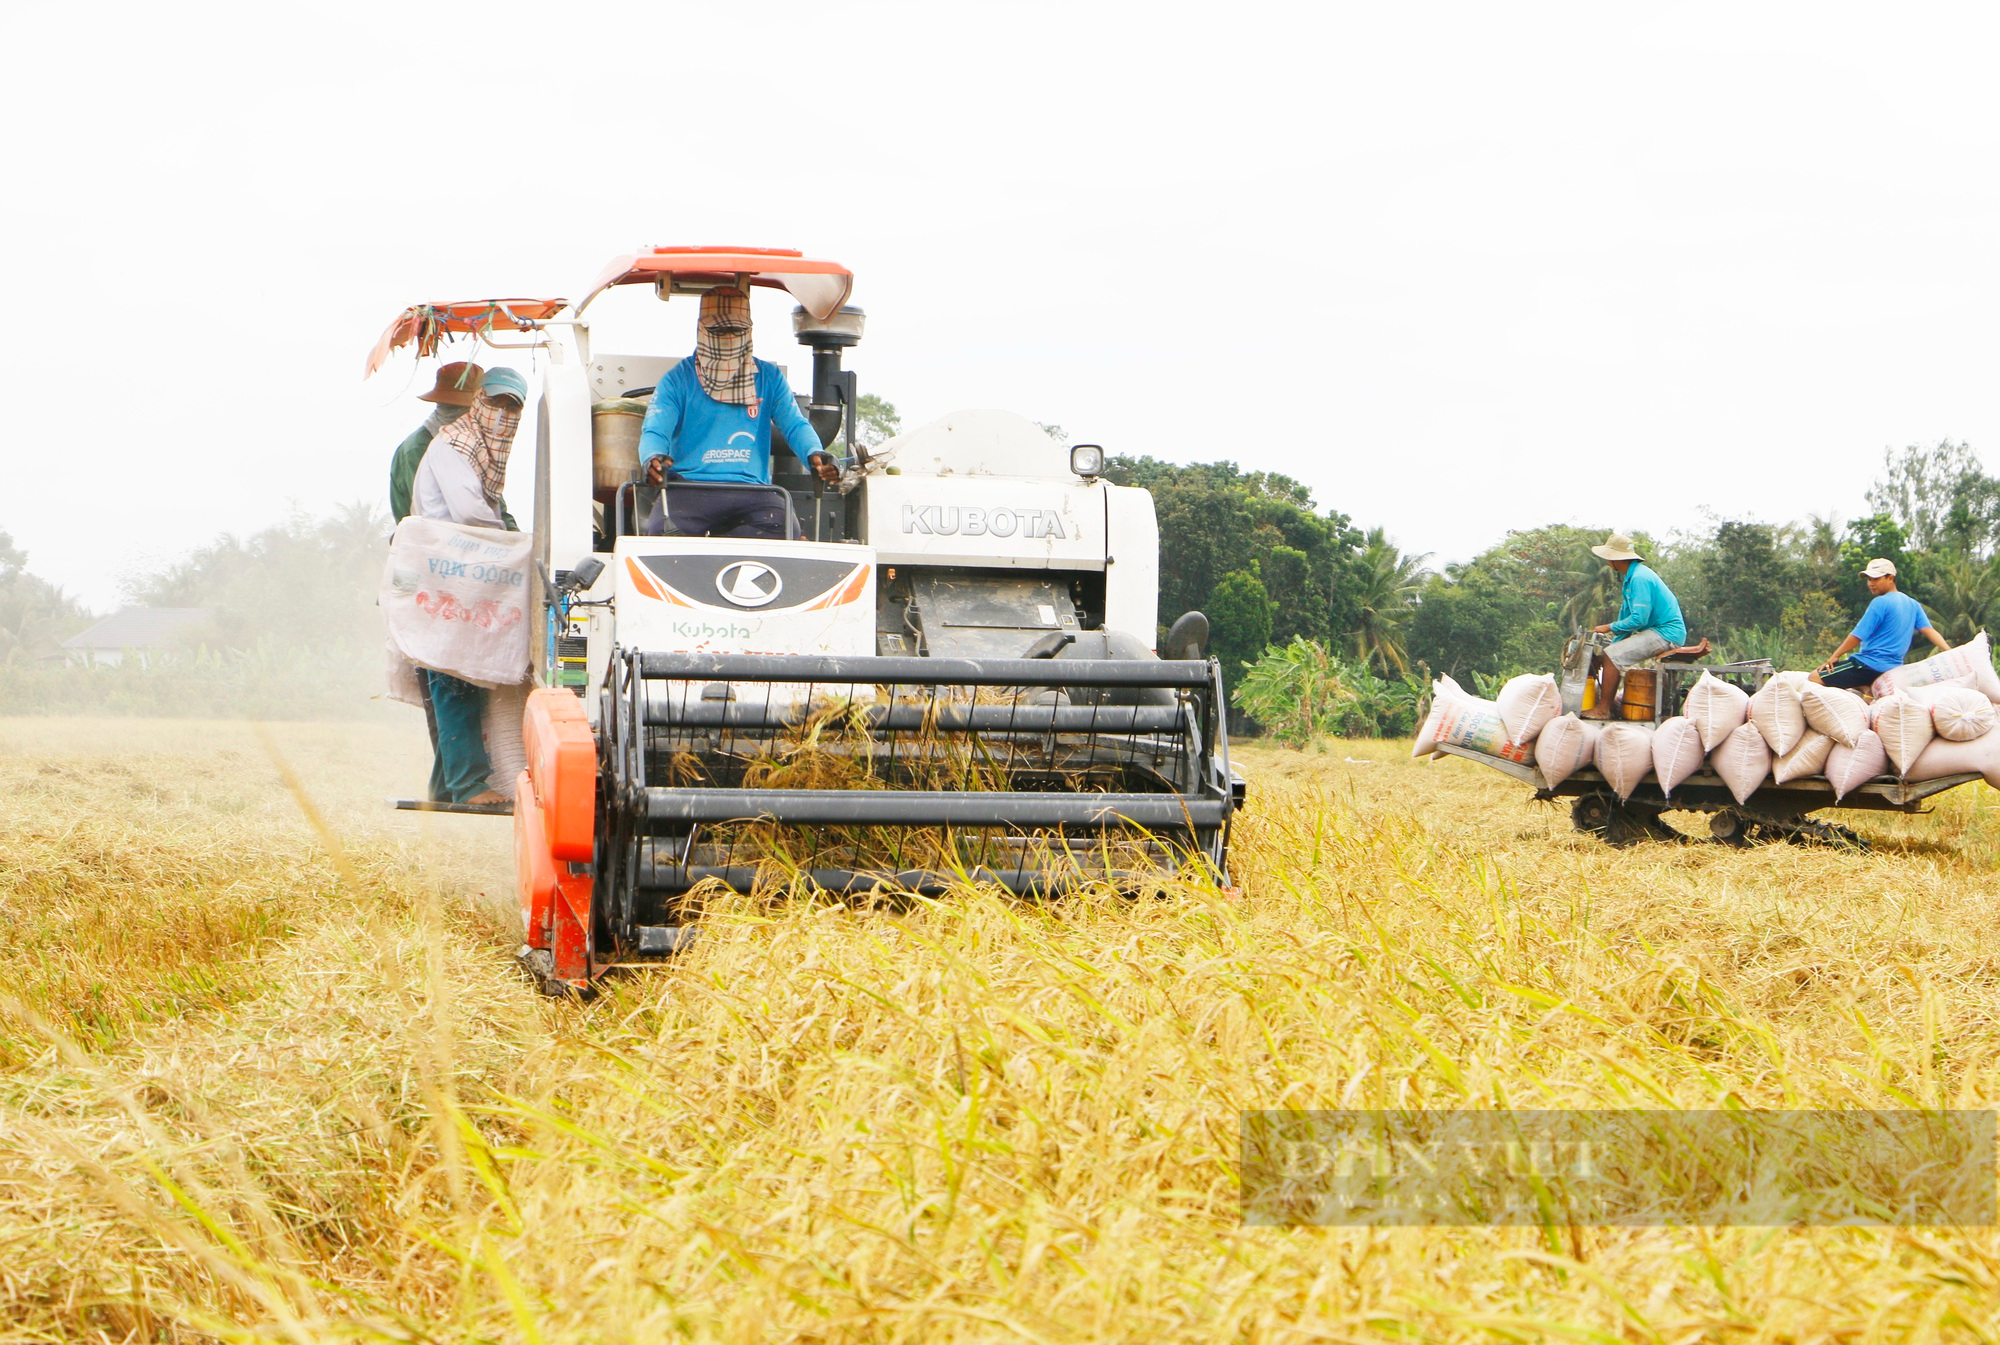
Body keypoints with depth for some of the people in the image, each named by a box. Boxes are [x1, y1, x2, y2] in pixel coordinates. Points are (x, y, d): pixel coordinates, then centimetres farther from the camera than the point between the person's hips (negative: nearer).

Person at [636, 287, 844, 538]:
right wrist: (652, 459, -27)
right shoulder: (678, 380, 11)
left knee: (785, 528, -32)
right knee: (660, 531, -36)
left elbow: (795, 425, 6)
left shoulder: (770, 378, 18)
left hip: (751, 489, 2)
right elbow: (654, 431, -1)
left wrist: (814, 455, -19)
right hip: (689, 488, -2)